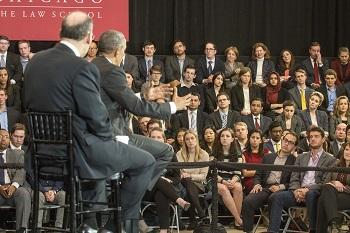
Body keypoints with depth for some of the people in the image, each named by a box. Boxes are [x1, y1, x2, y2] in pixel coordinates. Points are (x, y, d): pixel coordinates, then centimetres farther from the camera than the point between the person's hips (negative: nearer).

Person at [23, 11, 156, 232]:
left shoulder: (35, 61, 4)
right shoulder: (82, 68, -20)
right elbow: (97, 118, -19)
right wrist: (110, 137, 3)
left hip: (43, 151, 8)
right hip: (75, 152, -8)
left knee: (97, 152, 38)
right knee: (146, 162, 9)